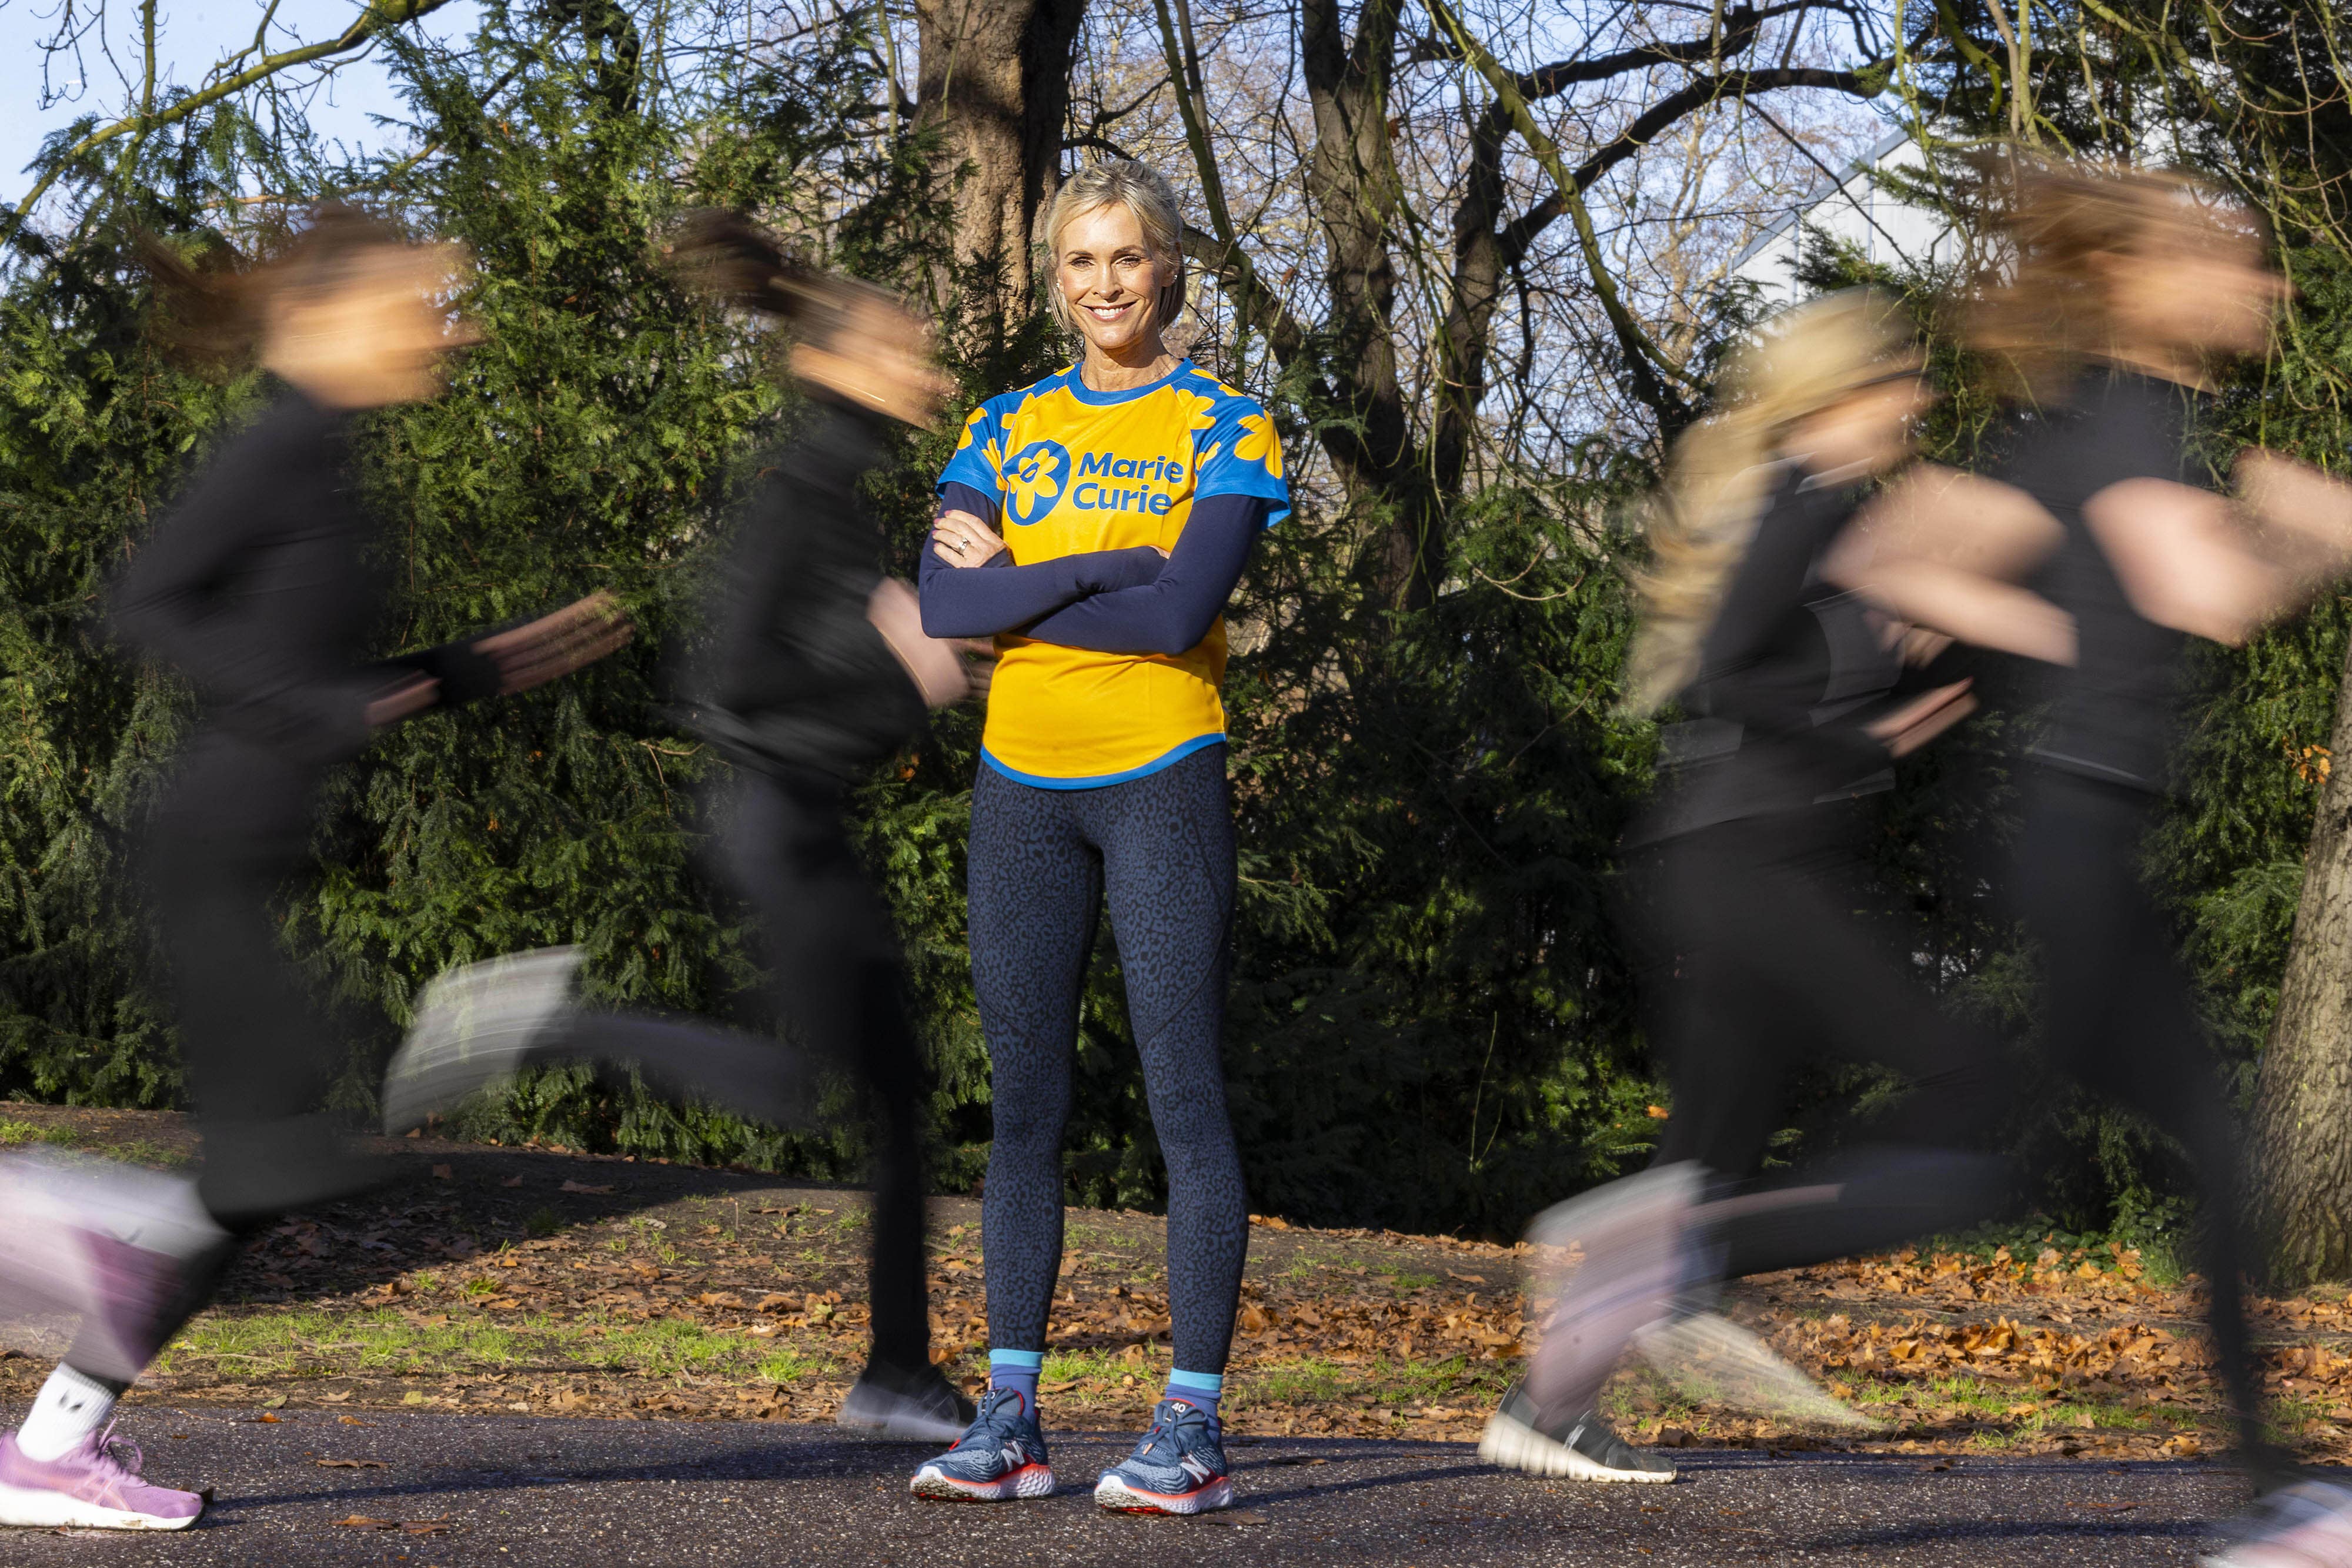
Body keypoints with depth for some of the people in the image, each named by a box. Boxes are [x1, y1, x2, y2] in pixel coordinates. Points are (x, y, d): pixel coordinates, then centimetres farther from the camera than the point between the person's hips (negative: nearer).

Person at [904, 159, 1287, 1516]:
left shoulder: (1225, 430, 1)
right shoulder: (1010, 429, 12)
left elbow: (1181, 613, -14)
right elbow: (944, 605, -2)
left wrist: (1015, 578, -6)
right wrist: (1104, 570, -11)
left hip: (1162, 781, -4)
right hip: (1023, 784, 4)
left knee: (1187, 1095, -6)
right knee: (1026, 1103, 5)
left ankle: (1196, 1424, -6)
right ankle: (1011, 1416, 8)